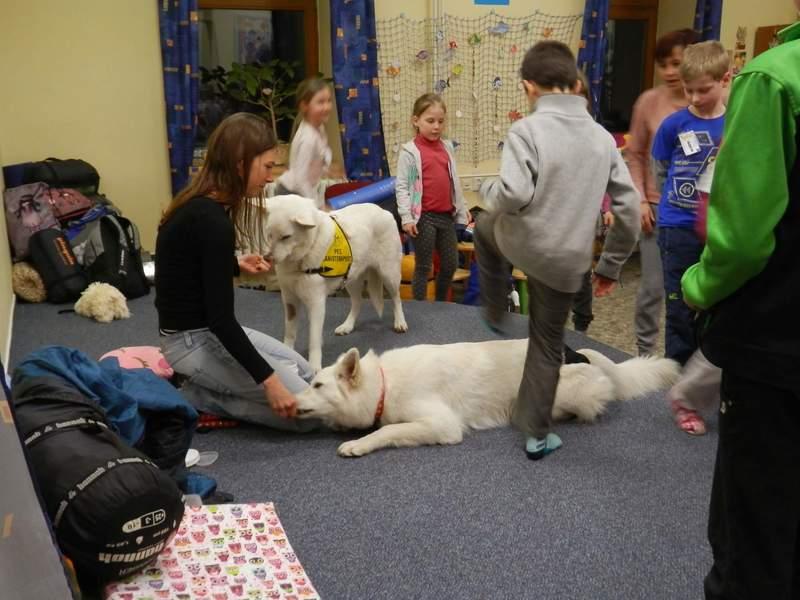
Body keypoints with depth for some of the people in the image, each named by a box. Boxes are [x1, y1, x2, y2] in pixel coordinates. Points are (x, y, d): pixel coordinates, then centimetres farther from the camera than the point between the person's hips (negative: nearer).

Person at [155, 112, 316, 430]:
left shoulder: (198, 204, 3)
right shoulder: (212, 221, -25)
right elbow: (220, 318, -25)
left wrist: (234, 265, 12)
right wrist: (268, 379, -21)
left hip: (202, 331, 10)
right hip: (194, 341, -10)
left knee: (304, 373, 16)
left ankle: (203, 391, 11)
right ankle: (197, 398, -1)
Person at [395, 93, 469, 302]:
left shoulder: (447, 147, 9)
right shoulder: (409, 151, -8)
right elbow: (401, 186, -10)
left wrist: (462, 210, 16)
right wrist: (407, 217, -16)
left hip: (447, 215, 6)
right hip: (424, 217, -6)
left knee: (451, 264, 12)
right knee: (423, 266, 2)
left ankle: (441, 305, 29)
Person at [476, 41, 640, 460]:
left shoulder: (527, 130, -14)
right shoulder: (603, 137, 4)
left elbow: (514, 194, -27)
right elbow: (629, 210, 4)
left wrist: (488, 189, -3)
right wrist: (611, 264, 14)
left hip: (520, 244, -3)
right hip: (568, 261, 3)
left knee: (485, 225, 33)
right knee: (548, 344, 18)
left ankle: (495, 315, 45)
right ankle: (537, 435, 25)